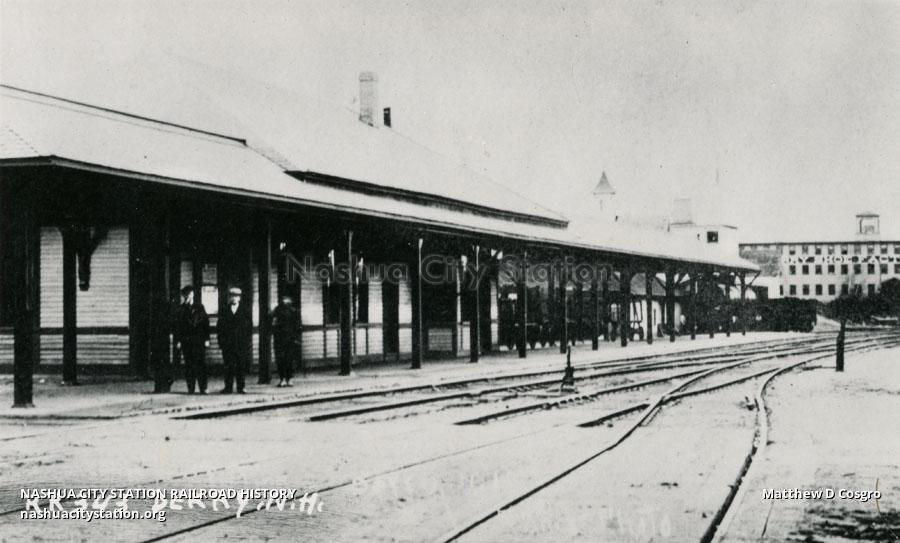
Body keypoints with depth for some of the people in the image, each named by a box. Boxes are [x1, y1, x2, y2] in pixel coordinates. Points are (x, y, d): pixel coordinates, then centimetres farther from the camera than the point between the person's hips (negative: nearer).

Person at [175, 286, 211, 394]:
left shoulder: (199, 307, 6)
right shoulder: (181, 309, 9)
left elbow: (206, 323, 4)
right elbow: (178, 325, 7)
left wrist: (207, 339, -2)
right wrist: (178, 340, -2)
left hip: (199, 340, -2)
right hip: (186, 340, 2)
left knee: (200, 364, -6)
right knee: (188, 365, 1)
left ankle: (203, 388, -3)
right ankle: (190, 388, 5)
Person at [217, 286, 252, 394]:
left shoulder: (245, 310, 8)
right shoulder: (224, 310, 11)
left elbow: (250, 327, 5)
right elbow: (219, 326, 8)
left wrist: (248, 340, -4)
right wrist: (221, 339, -3)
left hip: (242, 343, 0)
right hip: (228, 343, 0)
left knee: (241, 366, 0)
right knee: (228, 366, -3)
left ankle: (240, 388, 5)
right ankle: (228, 387, -1)